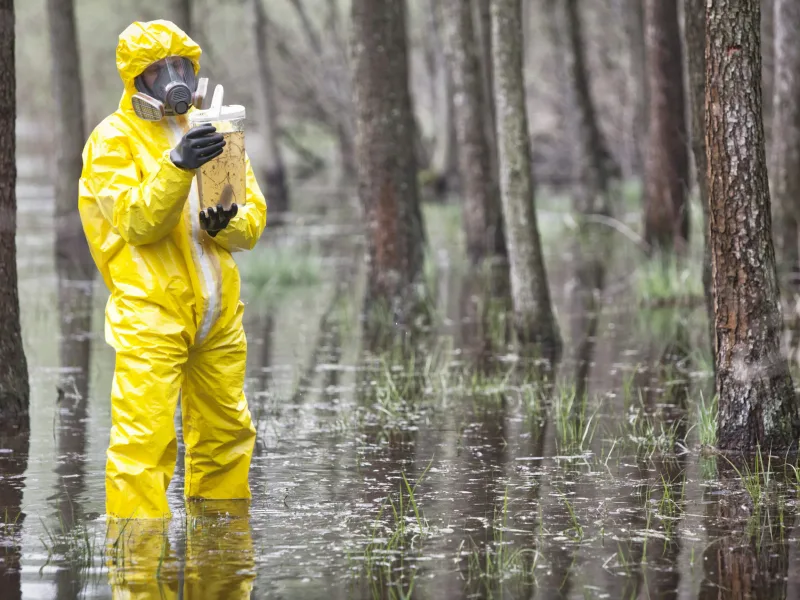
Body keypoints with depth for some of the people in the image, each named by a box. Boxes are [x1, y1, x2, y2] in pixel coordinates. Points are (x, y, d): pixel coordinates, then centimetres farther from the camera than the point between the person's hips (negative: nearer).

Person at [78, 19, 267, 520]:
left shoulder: (211, 131, 15)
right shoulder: (114, 138, -2)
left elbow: (254, 220, 9)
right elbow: (136, 222, -15)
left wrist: (225, 223, -14)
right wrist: (178, 165, -28)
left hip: (218, 311, 6)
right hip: (149, 312, -6)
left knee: (228, 432, 13)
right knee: (145, 436, -14)